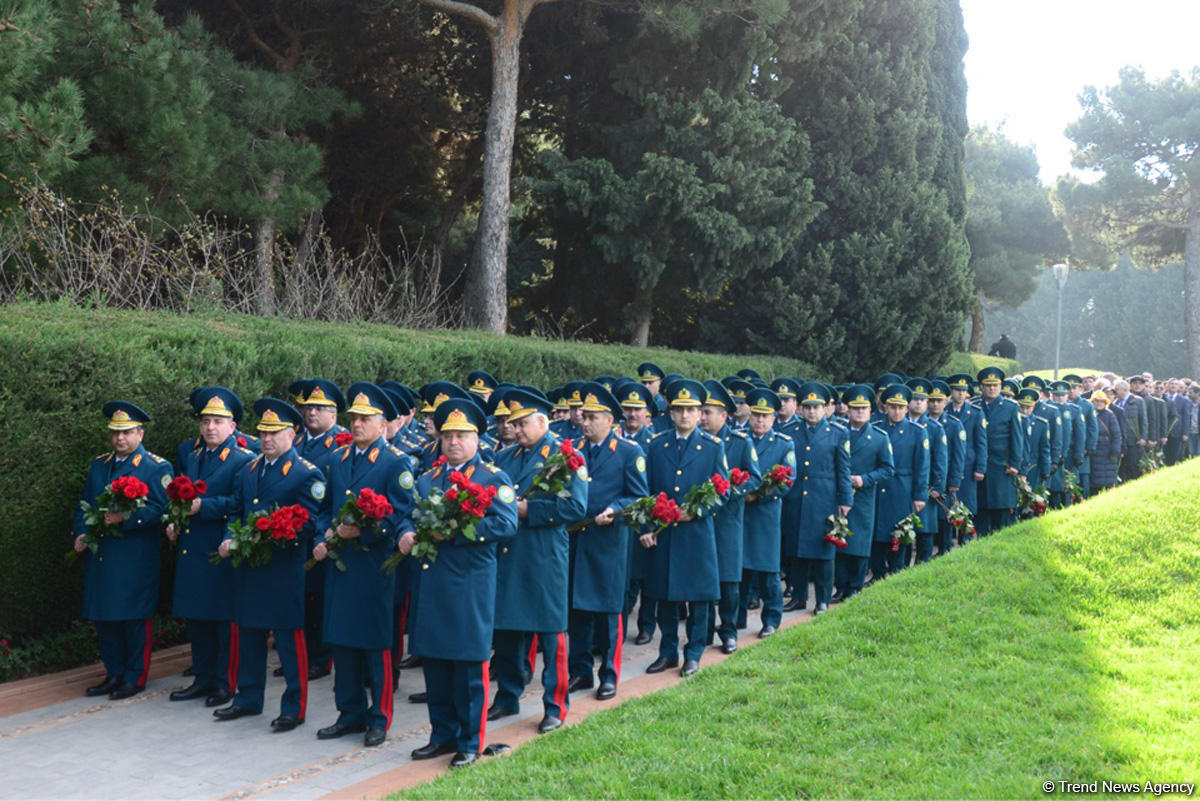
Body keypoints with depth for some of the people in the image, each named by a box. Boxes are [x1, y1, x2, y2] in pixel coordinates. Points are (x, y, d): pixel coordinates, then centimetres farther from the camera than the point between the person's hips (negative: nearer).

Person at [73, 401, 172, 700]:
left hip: (136, 560, -6)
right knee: (103, 617, 10)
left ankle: (135, 677, 11)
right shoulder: (98, 465, 15)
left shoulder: (157, 467, -3)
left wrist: (125, 518, -22)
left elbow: (159, 509, -11)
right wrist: (80, 533, 1)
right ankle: (114, 673, 23)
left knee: (135, 618, 0)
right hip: (100, 556, 6)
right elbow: (84, 504, 18)